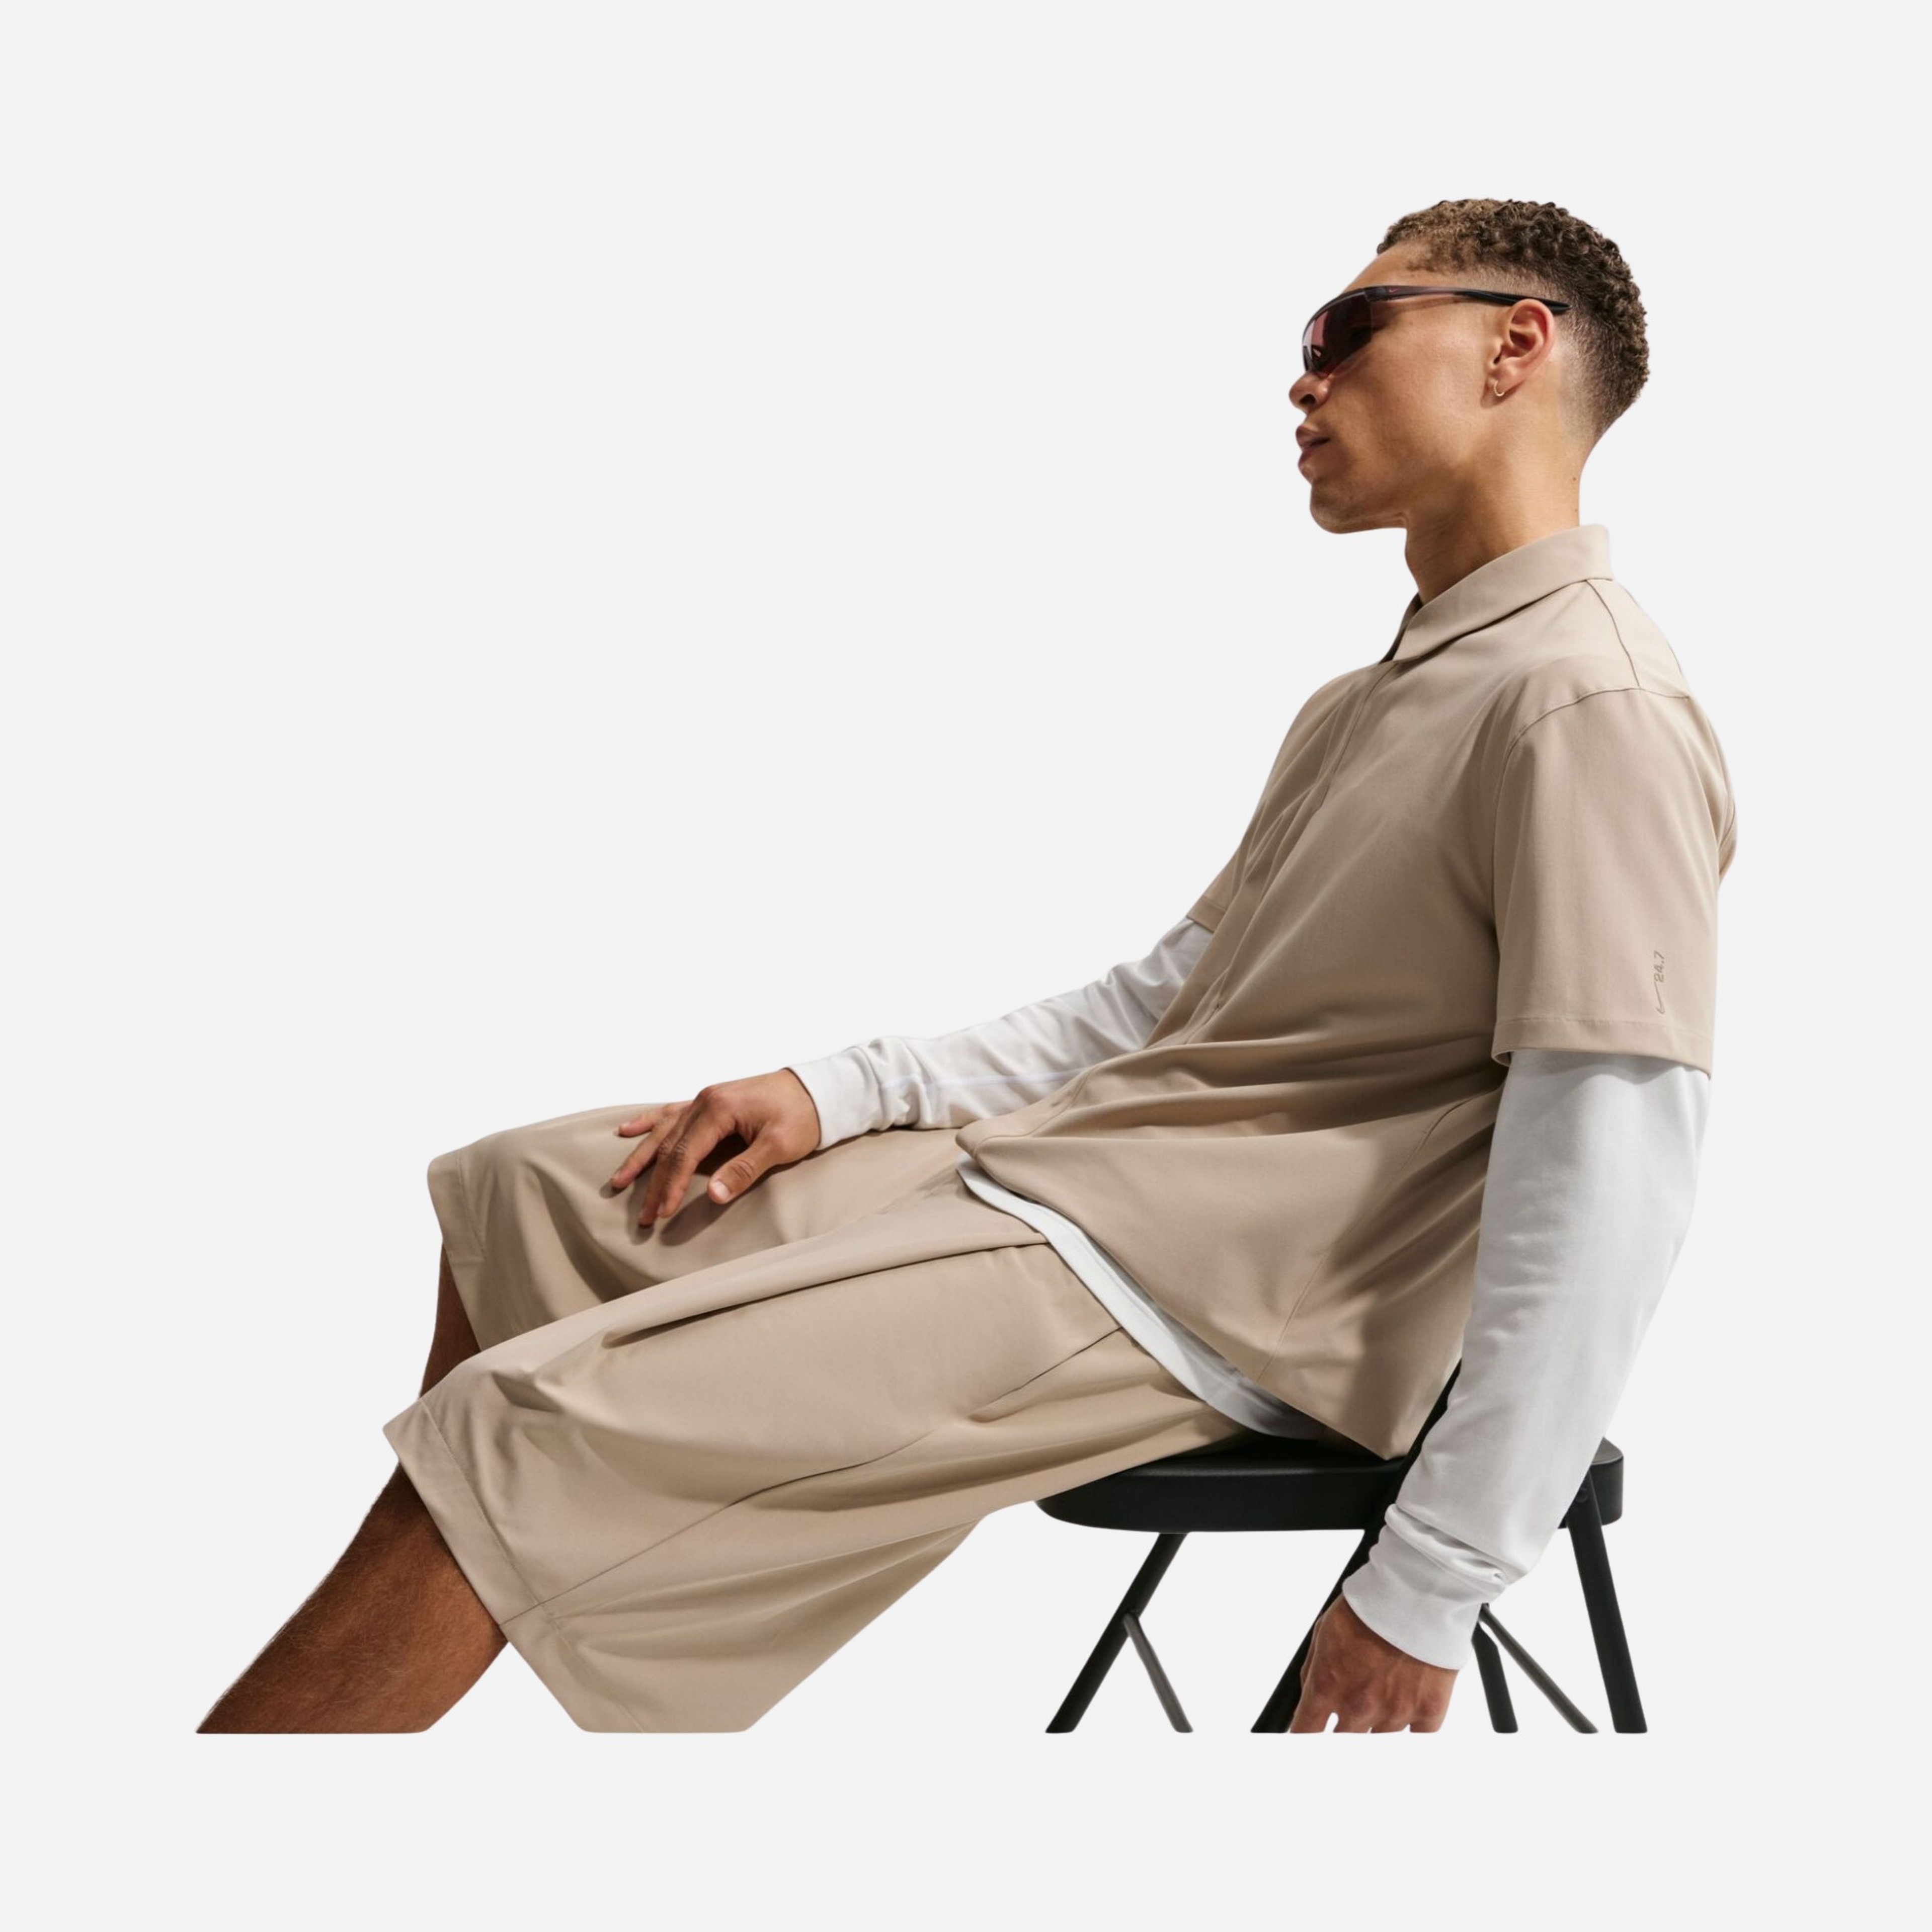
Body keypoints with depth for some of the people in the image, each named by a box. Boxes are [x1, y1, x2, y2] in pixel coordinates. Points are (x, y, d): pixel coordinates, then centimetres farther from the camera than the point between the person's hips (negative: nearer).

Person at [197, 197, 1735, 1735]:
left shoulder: (1592, 711, -14)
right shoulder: (1373, 696, 19)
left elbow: (1606, 1199, -21)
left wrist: (1434, 1589, -19)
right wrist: (843, 1092, 8)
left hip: (1179, 1292, -10)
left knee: (506, 1446, -17)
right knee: (519, 1192, 14)